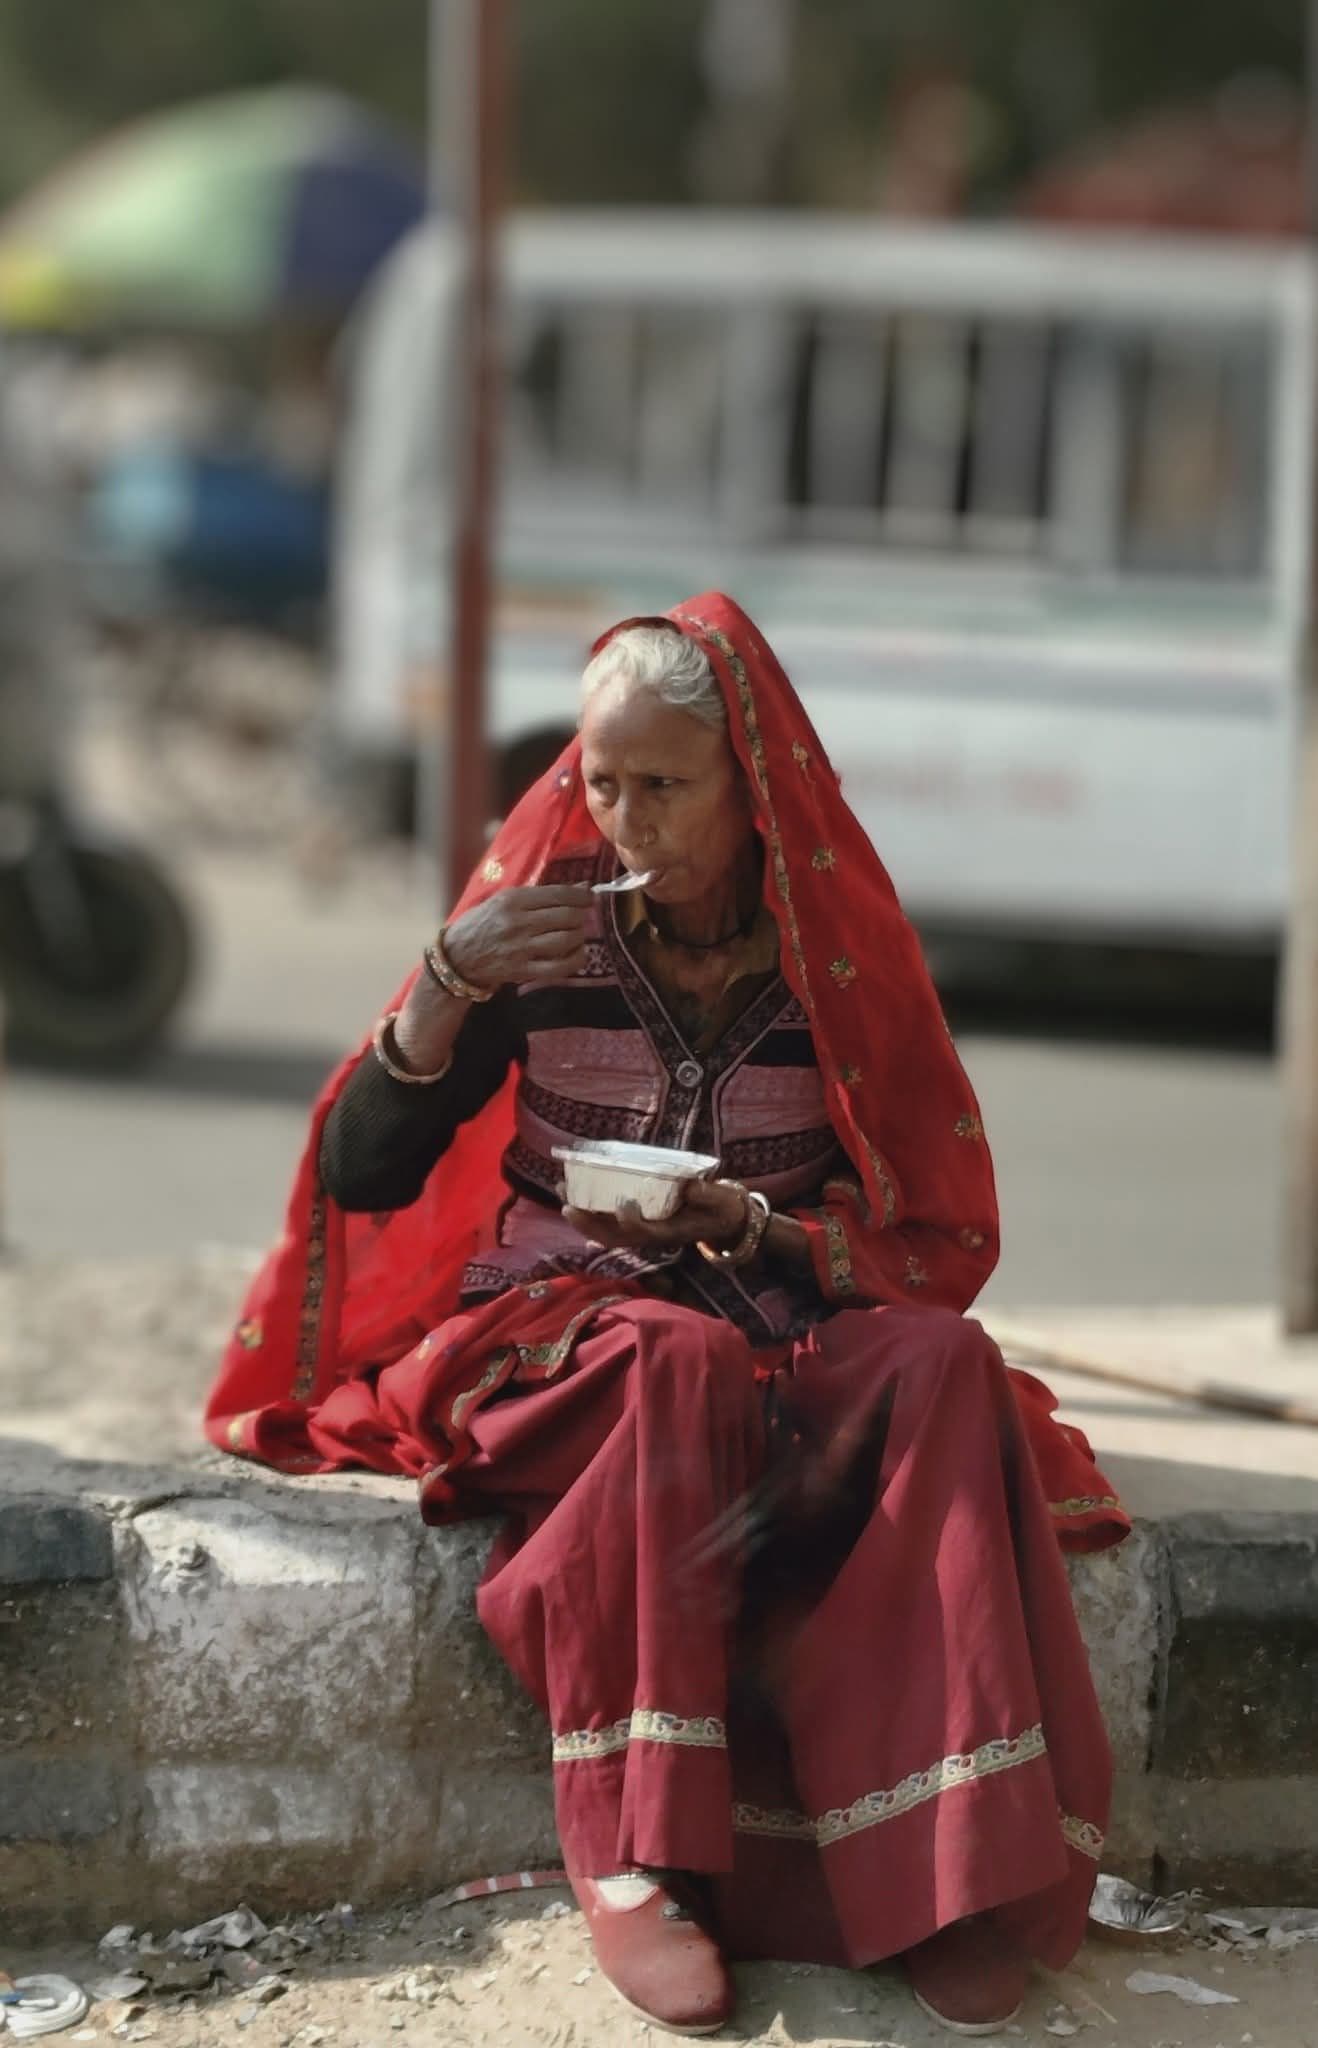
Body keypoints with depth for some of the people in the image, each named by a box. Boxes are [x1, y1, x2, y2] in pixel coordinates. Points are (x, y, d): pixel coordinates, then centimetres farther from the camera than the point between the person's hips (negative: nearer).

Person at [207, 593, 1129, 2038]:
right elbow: (360, 1177, -1)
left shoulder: (836, 952, 3)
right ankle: (635, 1856, -37)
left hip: (787, 1334, 2)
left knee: (945, 1369, -30)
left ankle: (950, 1862, -35)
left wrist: (746, 1227, -16)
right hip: (562, 1329, -1)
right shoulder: (549, 917, 1)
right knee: (680, 1363, -36)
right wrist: (448, 989, -17)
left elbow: (933, 1245, 3)